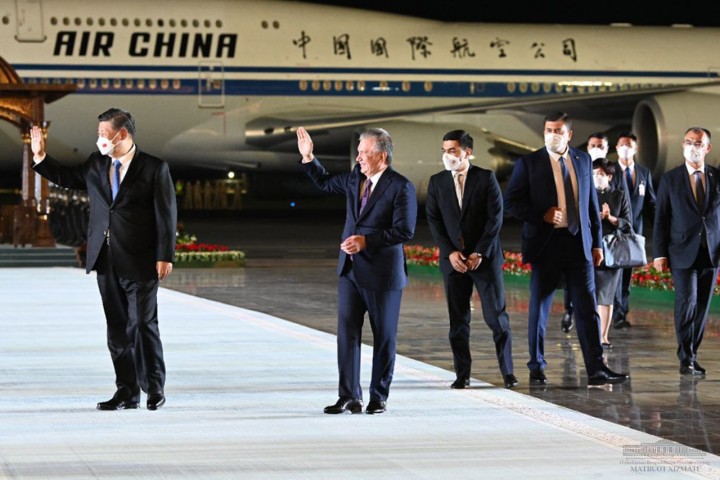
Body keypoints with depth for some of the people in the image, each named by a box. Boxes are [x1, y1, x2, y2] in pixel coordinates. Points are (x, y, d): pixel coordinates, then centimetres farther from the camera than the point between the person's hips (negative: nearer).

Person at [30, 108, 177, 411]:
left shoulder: (155, 169, -6)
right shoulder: (96, 164, 11)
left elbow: (167, 215, -8)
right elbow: (67, 177, 29)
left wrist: (165, 256, -13)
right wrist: (40, 157, 17)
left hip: (139, 262, -6)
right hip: (106, 261, 6)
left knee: (142, 324, -5)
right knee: (117, 328, 7)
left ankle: (154, 388, 8)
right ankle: (126, 392, 13)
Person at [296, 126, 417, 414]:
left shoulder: (401, 187, -13)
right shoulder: (356, 178, 8)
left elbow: (404, 231, -18)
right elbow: (325, 182, 26)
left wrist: (366, 241, -23)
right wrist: (308, 158, 14)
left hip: (382, 274, -6)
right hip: (351, 271, 6)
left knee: (383, 337, 6)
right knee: (347, 333, 1)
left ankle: (379, 397, 17)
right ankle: (349, 397, 3)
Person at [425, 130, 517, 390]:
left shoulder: (486, 178, -1)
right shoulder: (436, 182, 7)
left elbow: (495, 217, -5)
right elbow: (433, 220, 4)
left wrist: (480, 253, -11)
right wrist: (450, 253, -8)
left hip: (485, 257, -2)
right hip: (453, 259, 2)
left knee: (497, 317, -2)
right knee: (458, 320, 3)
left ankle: (507, 371, 5)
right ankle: (462, 374, 8)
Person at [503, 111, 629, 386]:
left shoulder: (583, 160, 10)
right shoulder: (529, 163, 0)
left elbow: (591, 203, 14)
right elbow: (511, 202, -3)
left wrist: (597, 242, 10)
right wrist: (542, 215, -16)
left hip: (579, 242, 3)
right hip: (546, 243, -3)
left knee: (587, 307, -1)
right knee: (539, 308, 4)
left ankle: (596, 370, -2)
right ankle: (537, 369, 14)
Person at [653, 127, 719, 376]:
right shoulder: (669, 179, 3)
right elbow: (660, 218, 3)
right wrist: (659, 253, -3)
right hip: (683, 253, -2)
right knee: (687, 302, -13)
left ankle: (692, 355, 16)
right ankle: (686, 358, -7)